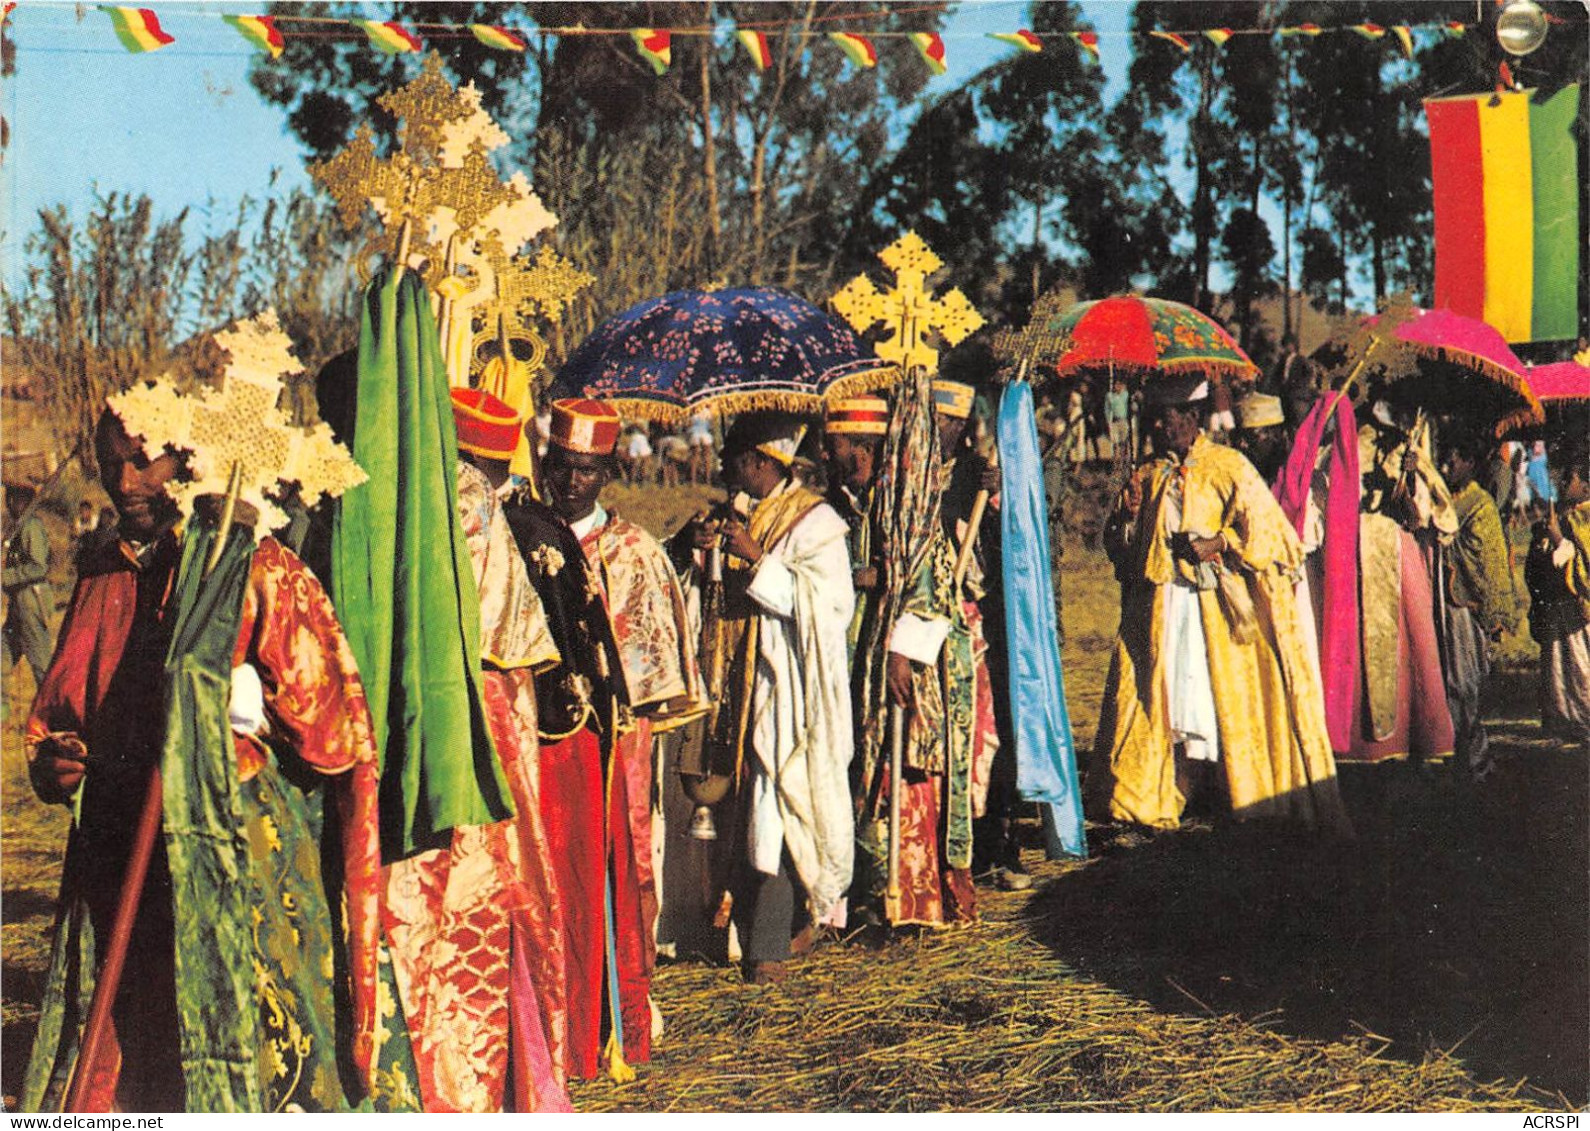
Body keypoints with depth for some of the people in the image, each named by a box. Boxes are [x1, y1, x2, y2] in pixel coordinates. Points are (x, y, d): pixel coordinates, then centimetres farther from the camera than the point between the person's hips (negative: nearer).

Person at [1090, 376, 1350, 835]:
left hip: (1217, 604, -4)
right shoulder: (1149, 476, 14)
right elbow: (1117, 543, 18)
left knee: (1224, 690, -5)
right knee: (1163, 691, 2)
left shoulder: (1229, 467, 0)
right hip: (1162, 603, 4)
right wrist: (1129, 514, -2)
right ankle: (1153, 794, 7)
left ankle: (1247, 792, 5)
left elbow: (1266, 528, -5)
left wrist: (1218, 544, -17)